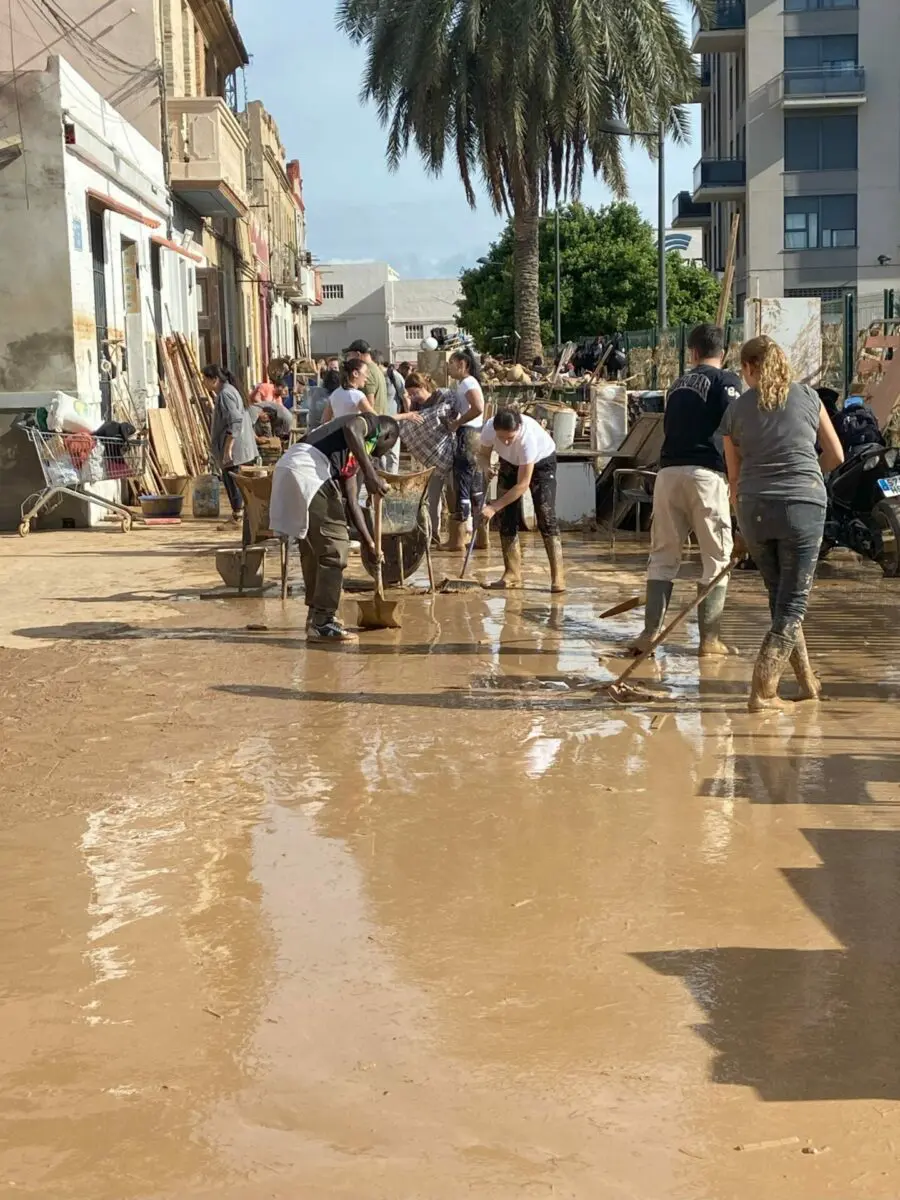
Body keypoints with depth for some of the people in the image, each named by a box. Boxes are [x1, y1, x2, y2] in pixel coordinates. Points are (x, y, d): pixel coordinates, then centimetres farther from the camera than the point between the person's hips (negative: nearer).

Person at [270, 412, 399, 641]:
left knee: (313, 547, 22)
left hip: (287, 471, 10)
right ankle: (322, 623, -3)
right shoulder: (369, 422, 10)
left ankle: (316, 614, 34)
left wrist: (370, 544, 35)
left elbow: (352, 502, 33)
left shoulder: (353, 456, 33)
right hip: (306, 471, -10)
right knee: (334, 546, -4)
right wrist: (370, 473, -20)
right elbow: (350, 428, -15)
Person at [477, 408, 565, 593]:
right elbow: (483, 454, -7)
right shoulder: (488, 428, -30)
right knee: (507, 517, -4)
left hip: (541, 461, -5)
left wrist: (494, 507, -38)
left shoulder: (528, 436, -42)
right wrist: (486, 468, -31)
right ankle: (512, 575, 2)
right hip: (510, 463, 5)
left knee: (546, 517, -17)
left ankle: (558, 577, -18)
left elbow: (522, 485, -37)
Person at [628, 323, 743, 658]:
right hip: (706, 473, -5)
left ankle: (651, 633, 5)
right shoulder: (726, 380, 4)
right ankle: (709, 639, 2)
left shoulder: (678, 385, 21)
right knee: (717, 558, 3)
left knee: (663, 556, 10)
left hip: (668, 471, 5)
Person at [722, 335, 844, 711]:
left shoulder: (735, 411, 6)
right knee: (792, 603, 4)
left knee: (780, 598, 18)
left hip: (754, 510, 2)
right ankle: (762, 691, -5)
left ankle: (807, 682, 26)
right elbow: (836, 456, 12)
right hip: (804, 506, -2)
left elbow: (734, 478, 9)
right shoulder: (808, 397, 5)